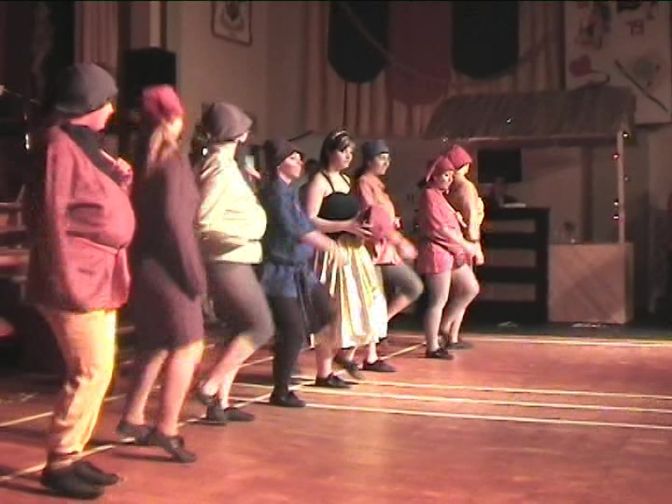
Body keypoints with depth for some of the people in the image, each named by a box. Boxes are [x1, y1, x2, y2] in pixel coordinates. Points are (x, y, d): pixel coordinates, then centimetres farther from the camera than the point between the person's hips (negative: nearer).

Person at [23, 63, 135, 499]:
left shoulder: (84, 145, 17)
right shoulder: (60, 146, -13)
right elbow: (52, 218, -18)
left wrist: (121, 180, 5)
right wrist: (67, 281, -20)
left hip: (98, 279, 10)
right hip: (78, 281, -10)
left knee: (98, 371, 12)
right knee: (90, 372, -8)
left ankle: (73, 455, 21)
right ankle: (59, 463, 2)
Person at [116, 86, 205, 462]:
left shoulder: (140, 158, 9)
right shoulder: (173, 160, -12)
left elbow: (138, 210, 8)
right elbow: (175, 219, -19)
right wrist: (195, 274, -15)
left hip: (143, 263, 8)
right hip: (166, 267, -8)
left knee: (157, 345, 18)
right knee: (188, 346, -2)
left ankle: (132, 418, 22)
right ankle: (166, 429, -5)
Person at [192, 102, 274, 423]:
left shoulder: (221, 164, 13)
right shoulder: (221, 169, -17)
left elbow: (221, 215, 18)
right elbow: (205, 222, -24)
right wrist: (248, 232, -17)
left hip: (230, 261, 10)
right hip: (227, 262, -10)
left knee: (242, 330, 12)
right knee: (261, 327, -6)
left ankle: (220, 403, 15)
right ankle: (210, 386, -4)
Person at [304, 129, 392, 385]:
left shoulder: (346, 180, 17)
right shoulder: (319, 181, -9)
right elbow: (310, 221, -17)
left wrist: (362, 225, 6)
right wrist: (347, 226, -23)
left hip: (354, 250, 9)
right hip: (333, 252, -9)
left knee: (363, 304, 11)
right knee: (332, 311, -6)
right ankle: (324, 373, 1)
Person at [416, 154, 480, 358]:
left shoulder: (439, 195, 20)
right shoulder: (429, 195, -12)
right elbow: (440, 228, -17)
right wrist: (466, 245, -12)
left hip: (451, 251, 10)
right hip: (436, 251, -10)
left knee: (471, 288, 10)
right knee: (439, 300, -7)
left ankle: (446, 328, 19)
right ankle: (432, 347, -1)